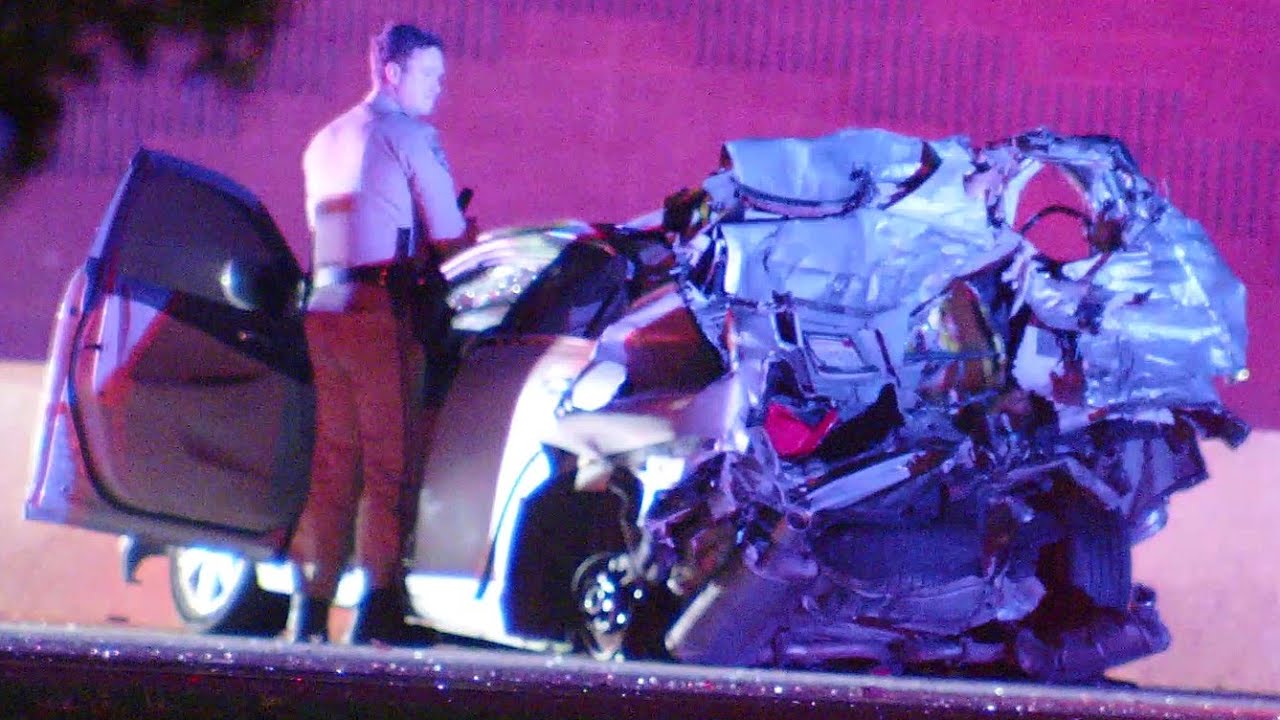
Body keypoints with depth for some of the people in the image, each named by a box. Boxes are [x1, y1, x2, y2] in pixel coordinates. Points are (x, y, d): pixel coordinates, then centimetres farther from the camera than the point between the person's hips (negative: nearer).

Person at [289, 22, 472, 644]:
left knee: (331, 459, 10)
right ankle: (378, 604, -9)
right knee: (390, 461, -4)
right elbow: (449, 234, -4)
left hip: (323, 307, 7)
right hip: (382, 310, -7)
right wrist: (472, 232, 17)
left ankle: (311, 602, 6)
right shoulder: (410, 137, -3)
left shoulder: (326, 142, 20)